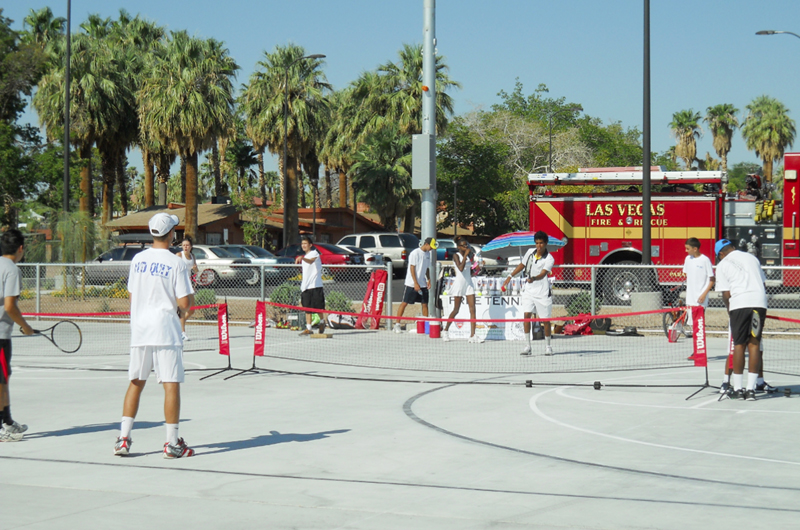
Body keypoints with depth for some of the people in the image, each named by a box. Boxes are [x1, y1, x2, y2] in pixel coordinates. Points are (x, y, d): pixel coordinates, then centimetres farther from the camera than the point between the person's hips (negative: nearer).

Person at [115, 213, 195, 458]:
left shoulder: (138, 259, 5)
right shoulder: (175, 263, -9)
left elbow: (132, 295, 11)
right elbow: (184, 302, -11)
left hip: (139, 331, 5)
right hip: (166, 331, -5)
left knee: (135, 383, 12)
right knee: (171, 385, -1)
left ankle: (123, 438, 9)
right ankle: (172, 443, 0)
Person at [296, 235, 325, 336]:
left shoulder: (314, 253, -6)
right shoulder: (305, 256, 19)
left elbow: (311, 261, -30)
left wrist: (302, 258, -49)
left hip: (315, 285, -7)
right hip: (306, 286, 7)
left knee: (319, 307, 0)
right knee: (307, 308, 2)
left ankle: (322, 322, 24)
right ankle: (308, 328, 2)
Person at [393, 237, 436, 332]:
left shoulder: (427, 254, 11)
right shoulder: (415, 253, -11)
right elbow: (412, 268, -14)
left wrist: (428, 280, 6)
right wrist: (415, 283, -18)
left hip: (423, 284, 7)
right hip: (411, 284, -7)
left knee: (425, 304, 4)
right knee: (404, 303, -2)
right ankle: (397, 324, 2)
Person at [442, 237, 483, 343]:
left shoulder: (469, 256, 12)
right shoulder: (456, 256, -6)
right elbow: (461, 268, -24)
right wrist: (465, 255, -20)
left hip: (469, 284, 5)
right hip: (459, 284, -5)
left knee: (472, 309, -7)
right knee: (456, 310, 4)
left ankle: (472, 335, -11)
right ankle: (445, 330, 25)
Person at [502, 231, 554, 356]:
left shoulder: (549, 259, -13)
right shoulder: (530, 252, 2)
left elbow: (543, 274, -28)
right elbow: (522, 265, 19)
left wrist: (534, 278, -48)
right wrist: (510, 276, 22)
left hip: (543, 292, -4)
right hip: (529, 290, 4)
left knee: (545, 320, 2)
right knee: (526, 315, -8)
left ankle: (548, 346, 20)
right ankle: (528, 346, -3)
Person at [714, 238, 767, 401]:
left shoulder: (722, 265, 6)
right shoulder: (751, 258, 19)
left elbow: (726, 294, 1)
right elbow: (764, 284, 19)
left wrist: (729, 311, 15)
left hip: (739, 303, -3)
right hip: (760, 302, 3)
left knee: (739, 345, 4)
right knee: (754, 344, 5)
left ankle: (737, 389, 6)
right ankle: (751, 389, 2)